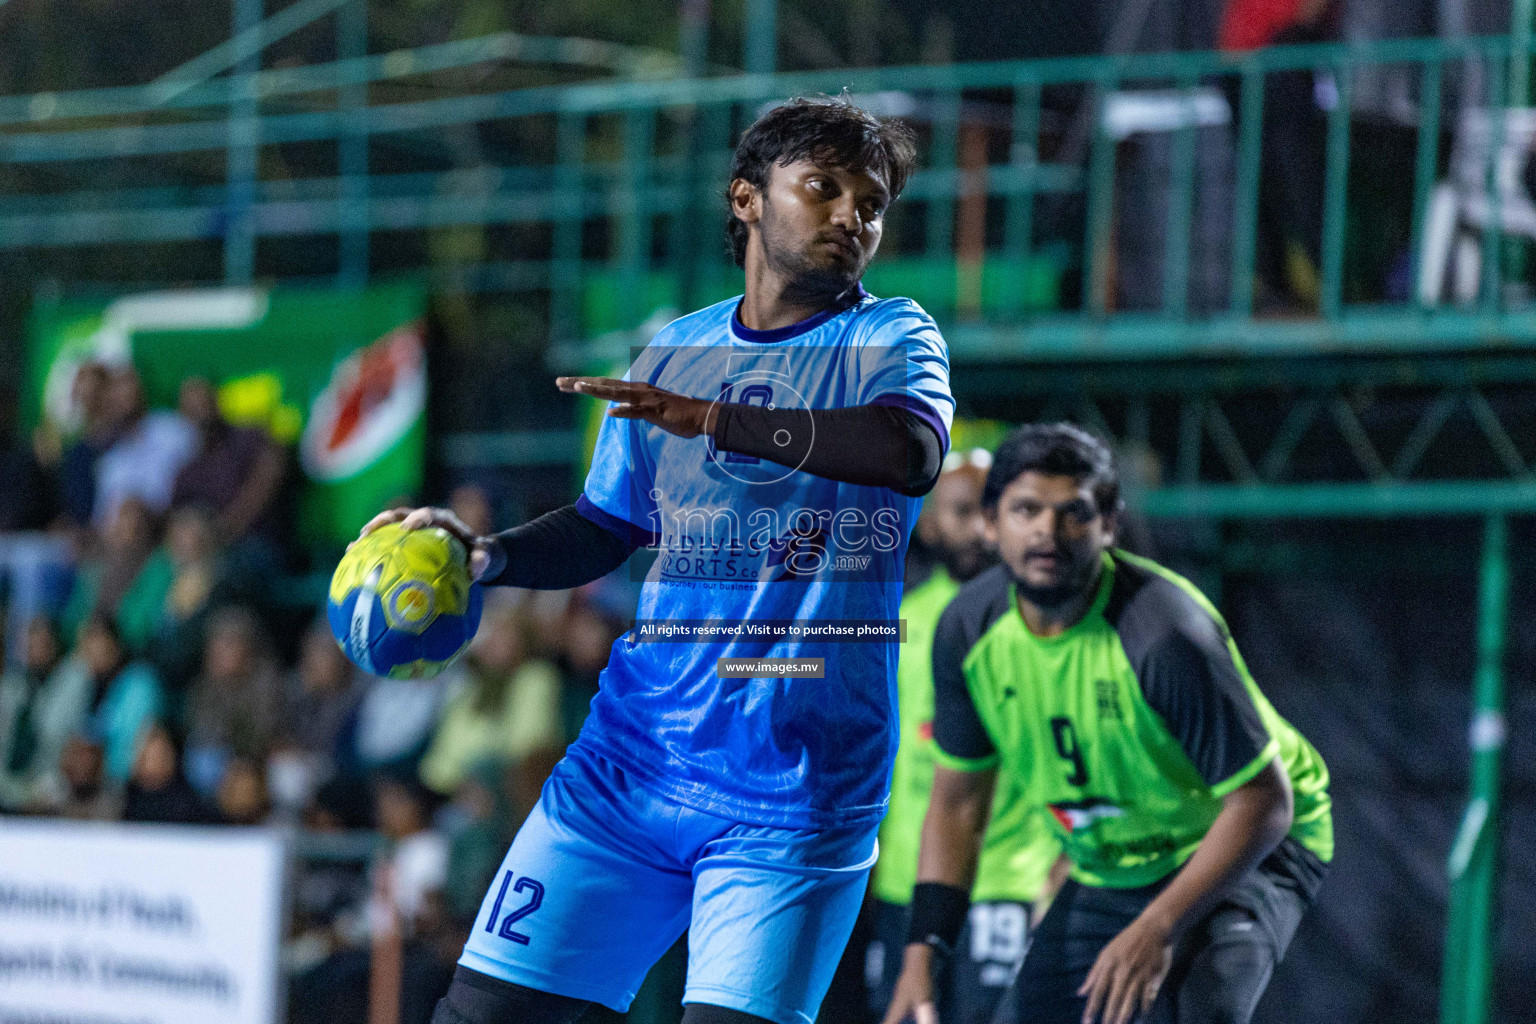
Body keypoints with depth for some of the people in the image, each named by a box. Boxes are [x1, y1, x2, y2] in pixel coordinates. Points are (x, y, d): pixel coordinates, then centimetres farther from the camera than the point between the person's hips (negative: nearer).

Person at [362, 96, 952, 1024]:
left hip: (795, 795, -4)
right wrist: (486, 556, 3)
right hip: (632, 760, 4)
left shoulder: (891, 338, -1)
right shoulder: (677, 353, 13)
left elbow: (913, 451, -23)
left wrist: (713, 419, -30)